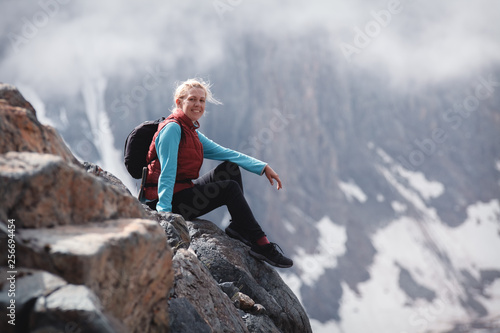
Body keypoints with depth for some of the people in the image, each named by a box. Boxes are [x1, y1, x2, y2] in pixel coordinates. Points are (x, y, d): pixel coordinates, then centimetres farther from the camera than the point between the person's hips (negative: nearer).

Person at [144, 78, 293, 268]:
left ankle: (239, 226, 0)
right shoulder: (172, 128, -13)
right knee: (230, 188, -17)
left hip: (185, 191, 10)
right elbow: (167, 173, -21)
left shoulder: (192, 133, 16)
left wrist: (263, 167, 2)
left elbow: (224, 153, 11)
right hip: (174, 200, -10)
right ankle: (261, 245, -15)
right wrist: (164, 211, -30)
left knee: (230, 168, 6)